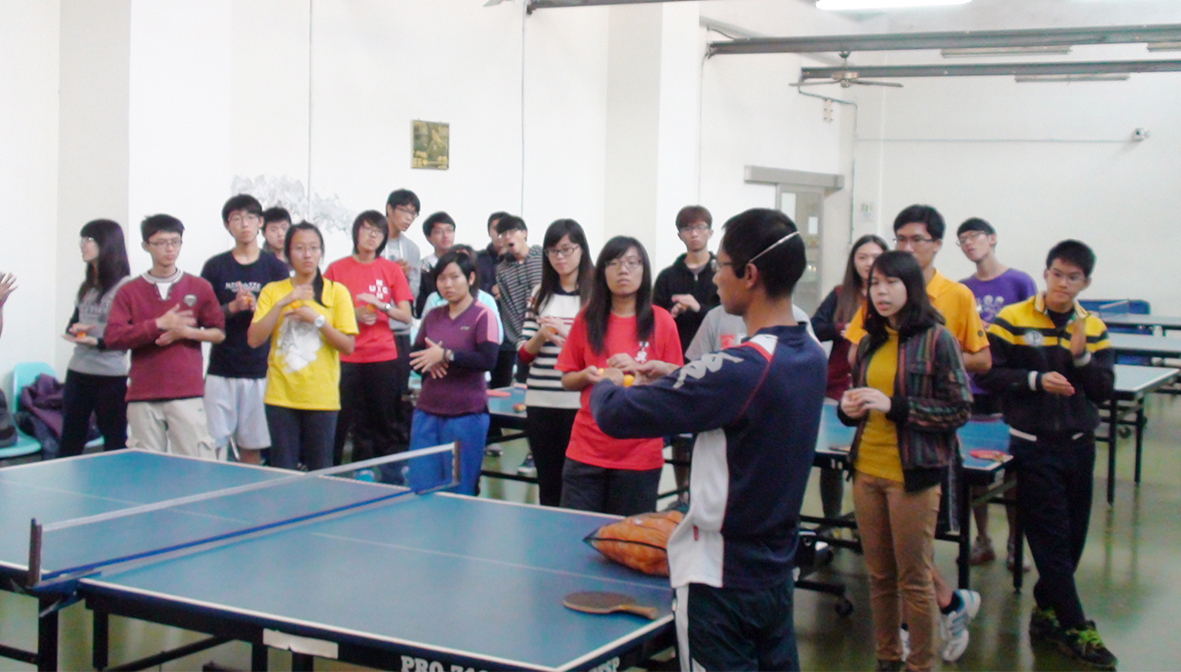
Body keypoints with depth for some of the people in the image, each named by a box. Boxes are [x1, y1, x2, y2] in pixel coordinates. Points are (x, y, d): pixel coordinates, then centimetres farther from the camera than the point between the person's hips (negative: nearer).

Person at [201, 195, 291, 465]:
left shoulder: (275, 267, 6)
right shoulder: (215, 267, 7)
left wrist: (258, 307, -14)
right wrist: (233, 307, -12)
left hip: (260, 370, 0)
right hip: (221, 370, 0)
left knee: (251, 447, 4)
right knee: (213, 446, -3)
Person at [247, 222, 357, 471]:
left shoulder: (337, 292, 3)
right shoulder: (272, 291, 8)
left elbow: (348, 346, -2)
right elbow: (254, 339, -4)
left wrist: (317, 319, -13)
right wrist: (282, 304, -12)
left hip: (322, 397, -1)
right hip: (281, 395, 1)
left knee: (320, 472, 2)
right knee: (282, 472, 2)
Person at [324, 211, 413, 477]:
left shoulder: (391, 270, 6)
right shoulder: (336, 269, 4)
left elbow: (406, 315, 4)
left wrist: (381, 306, -13)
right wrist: (353, 314, -10)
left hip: (382, 356, 1)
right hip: (345, 356, -1)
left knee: (381, 415, 1)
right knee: (340, 416, -3)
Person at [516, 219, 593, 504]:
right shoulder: (540, 294, 13)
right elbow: (523, 354, 11)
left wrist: (568, 336, -15)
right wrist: (541, 336, -8)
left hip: (580, 404, -4)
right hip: (541, 403, 4)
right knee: (548, 486, 12)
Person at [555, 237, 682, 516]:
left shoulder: (661, 321, -1)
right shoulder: (587, 319, 6)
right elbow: (567, 380, 11)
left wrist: (640, 372, -14)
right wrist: (587, 375, -9)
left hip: (640, 454, -2)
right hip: (586, 450, 2)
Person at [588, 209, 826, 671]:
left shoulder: (740, 368, -25)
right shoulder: (810, 354, 1)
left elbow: (617, 416, -21)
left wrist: (607, 385, 0)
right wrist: (673, 376, 10)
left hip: (720, 582, -8)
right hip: (776, 573, 8)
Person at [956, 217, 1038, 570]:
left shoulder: (1020, 282, -3)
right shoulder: (962, 289, 9)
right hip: (973, 390, 4)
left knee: (1013, 468, 3)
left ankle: (1014, 544, 15)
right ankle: (982, 541, 20)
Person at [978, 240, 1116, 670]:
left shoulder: (1093, 329, 5)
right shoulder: (1013, 320, -7)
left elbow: (1104, 391, 2)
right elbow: (986, 375, -11)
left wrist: (1081, 356, -14)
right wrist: (1036, 380, -21)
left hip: (1079, 445, 5)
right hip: (1033, 447, -5)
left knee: (1073, 537, 11)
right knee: (1052, 539, -2)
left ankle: (1046, 611, 29)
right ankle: (1075, 629, 7)